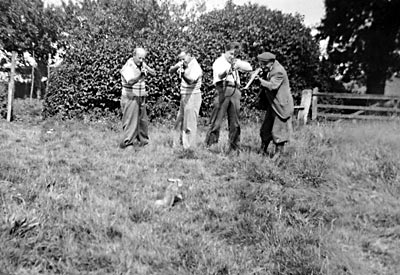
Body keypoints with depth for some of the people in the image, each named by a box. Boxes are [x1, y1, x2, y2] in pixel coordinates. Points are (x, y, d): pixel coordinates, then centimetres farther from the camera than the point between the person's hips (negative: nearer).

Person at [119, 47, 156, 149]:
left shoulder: (142, 64, 6)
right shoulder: (127, 67, -16)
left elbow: (154, 73, 3)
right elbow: (131, 82, -29)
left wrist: (146, 69, -15)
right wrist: (140, 76, -43)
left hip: (141, 97, 7)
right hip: (130, 98, -7)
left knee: (143, 120, 12)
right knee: (130, 121, -9)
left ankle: (143, 140, 25)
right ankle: (126, 142, -5)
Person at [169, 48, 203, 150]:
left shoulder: (196, 67, -15)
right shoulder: (184, 65, 8)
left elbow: (190, 81, -30)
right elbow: (171, 71, 6)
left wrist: (183, 73, -48)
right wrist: (177, 66, -15)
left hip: (192, 97, -9)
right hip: (184, 97, 9)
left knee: (190, 124, -6)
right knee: (181, 121, 17)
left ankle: (189, 148, 0)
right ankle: (182, 142, 30)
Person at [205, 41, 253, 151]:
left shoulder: (236, 62, 22)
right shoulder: (219, 61, 4)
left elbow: (249, 68, 14)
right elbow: (220, 75, -14)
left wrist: (238, 64, 0)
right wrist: (228, 71, -31)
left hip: (235, 91, 5)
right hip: (223, 90, -5)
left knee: (235, 123, 7)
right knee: (217, 120, -9)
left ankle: (234, 147, 15)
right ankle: (209, 145, -5)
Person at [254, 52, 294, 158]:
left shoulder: (278, 71, -22)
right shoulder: (269, 69, 7)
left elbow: (272, 86, -33)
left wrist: (260, 79, -23)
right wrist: (262, 75, -7)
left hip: (281, 105, -10)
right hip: (271, 104, 10)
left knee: (279, 129, -2)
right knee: (265, 129, 14)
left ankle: (278, 152, 8)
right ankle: (263, 150, 25)